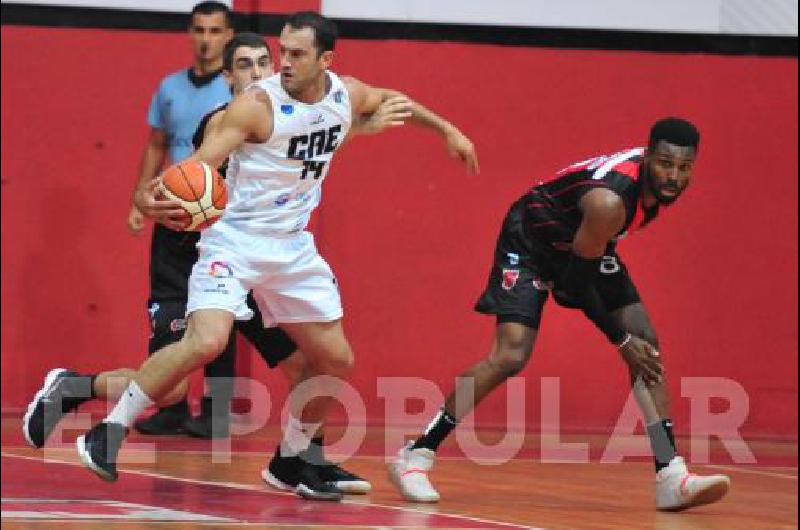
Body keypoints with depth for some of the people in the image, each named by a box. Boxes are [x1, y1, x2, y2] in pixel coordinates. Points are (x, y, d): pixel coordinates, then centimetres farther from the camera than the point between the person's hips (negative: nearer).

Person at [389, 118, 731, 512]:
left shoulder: (662, 180, -14)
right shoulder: (610, 198, -38)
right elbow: (577, 278, -28)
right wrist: (622, 341, -22)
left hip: (586, 243, 8)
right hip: (532, 240, -8)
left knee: (647, 344, -5)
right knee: (509, 357, -21)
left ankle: (671, 478, -6)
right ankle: (415, 455, -11)